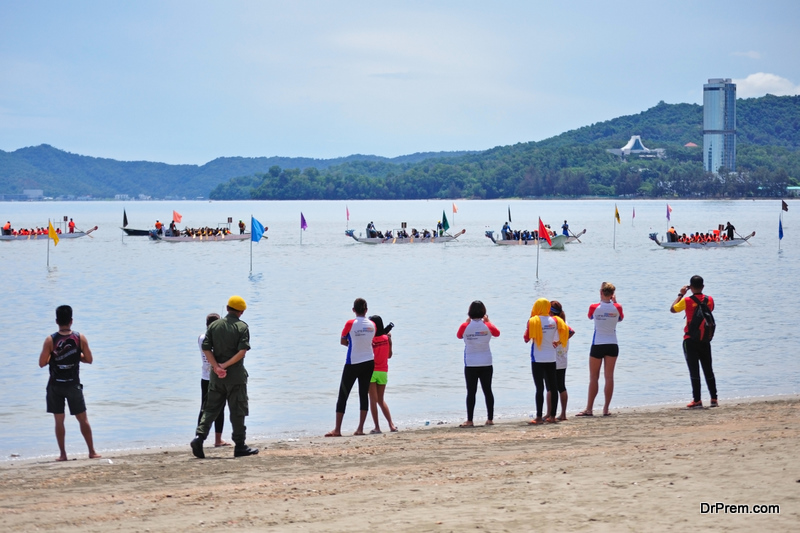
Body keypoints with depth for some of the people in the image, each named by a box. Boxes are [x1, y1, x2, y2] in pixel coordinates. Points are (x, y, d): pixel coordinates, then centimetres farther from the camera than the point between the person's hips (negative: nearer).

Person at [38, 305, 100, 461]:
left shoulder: (50, 340, -11)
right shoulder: (80, 338, -6)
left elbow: (42, 363, -7)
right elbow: (89, 359, 1)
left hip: (55, 385, -1)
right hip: (73, 385, 1)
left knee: (59, 420, 7)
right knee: (83, 419, 10)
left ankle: (62, 454, 7)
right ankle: (92, 452, 11)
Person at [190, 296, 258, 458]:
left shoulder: (214, 325, 6)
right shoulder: (242, 327, -5)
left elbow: (206, 348, -2)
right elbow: (242, 351, -17)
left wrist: (216, 366, -8)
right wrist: (226, 365, -12)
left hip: (216, 375, 3)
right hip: (236, 375, -3)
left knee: (211, 408, 8)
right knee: (237, 411, 3)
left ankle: (199, 436, -10)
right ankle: (240, 446, 7)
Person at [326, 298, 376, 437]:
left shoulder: (350, 324, -12)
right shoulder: (372, 325, 0)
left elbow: (342, 341, -1)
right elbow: (371, 342, 10)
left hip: (353, 363, -4)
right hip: (369, 362, 4)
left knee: (343, 395, 0)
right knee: (364, 394, 8)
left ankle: (337, 429, -3)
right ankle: (360, 428, 4)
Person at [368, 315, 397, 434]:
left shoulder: (369, 339, -11)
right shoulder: (387, 338, 1)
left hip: (372, 371, -5)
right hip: (383, 372, 5)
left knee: (373, 400, -1)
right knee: (381, 400, 17)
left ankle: (377, 427, -6)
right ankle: (391, 424, 8)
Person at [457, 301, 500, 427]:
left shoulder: (465, 327, -10)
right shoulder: (487, 326, -5)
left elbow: (459, 335, 11)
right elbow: (497, 333, 16)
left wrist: (467, 321, 12)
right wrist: (488, 321, 19)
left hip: (470, 364, -2)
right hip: (486, 363, 2)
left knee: (471, 392, 1)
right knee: (487, 391, 9)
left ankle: (469, 421, -1)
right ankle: (490, 419, 11)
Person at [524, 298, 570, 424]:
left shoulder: (533, 321, -9)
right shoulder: (555, 320, 3)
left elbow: (526, 338, -6)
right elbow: (566, 331, 2)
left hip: (537, 359, -4)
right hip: (551, 358, 4)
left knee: (539, 388, -5)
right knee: (552, 388, 8)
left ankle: (539, 417, -8)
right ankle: (552, 416, 10)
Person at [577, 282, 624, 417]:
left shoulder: (594, 308, -9)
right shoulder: (617, 308, -4)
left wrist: (602, 301, 16)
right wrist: (614, 301, 17)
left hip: (597, 345, -2)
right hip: (612, 345, 2)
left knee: (594, 378, 3)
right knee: (609, 377, 4)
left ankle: (589, 409, 3)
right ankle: (606, 409, 3)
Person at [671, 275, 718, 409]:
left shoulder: (687, 301, -14)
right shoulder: (709, 300, -2)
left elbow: (672, 309, 1)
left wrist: (680, 295, 10)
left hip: (690, 340, -4)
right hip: (705, 339, 4)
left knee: (694, 370, -2)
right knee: (708, 370, 13)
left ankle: (697, 400, -5)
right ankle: (714, 399, 13)